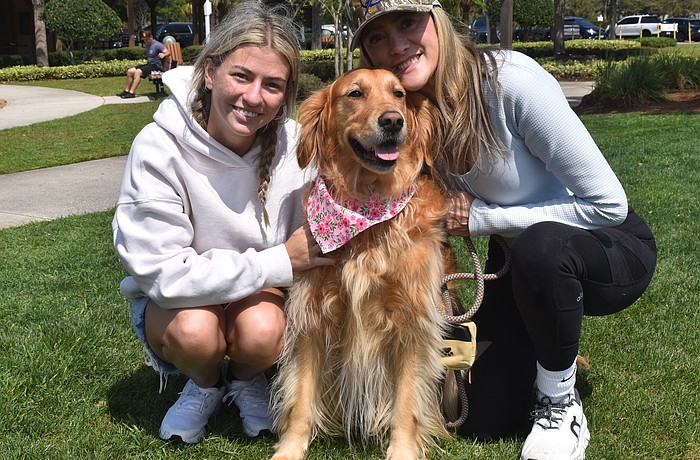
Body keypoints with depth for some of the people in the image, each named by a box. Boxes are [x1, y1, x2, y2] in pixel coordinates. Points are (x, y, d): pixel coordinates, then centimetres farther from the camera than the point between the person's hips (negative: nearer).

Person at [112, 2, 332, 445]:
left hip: (263, 294, 2)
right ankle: (205, 383, 5)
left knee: (262, 330, -31)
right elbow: (162, 271, -27)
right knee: (194, 329, -33)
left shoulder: (295, 144, -16)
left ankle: (246, 378, 8)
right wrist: (279, 262, -28)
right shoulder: (158, 148, -24)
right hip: (174, 299, -1)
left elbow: (315, 241, -2)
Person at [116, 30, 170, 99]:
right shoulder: (147, 45, 15)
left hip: (156, 66, -9)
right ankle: (127, 91, 7)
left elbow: (168, 52, -25)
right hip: (149, 64, 9)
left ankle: (132, 93, -30)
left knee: (138, 72, -28)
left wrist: (163, 55, -45)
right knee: (130, 71, 0)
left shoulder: (157, 45, -12)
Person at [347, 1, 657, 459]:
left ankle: (562, 406, -13)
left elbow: (608, 204, -27)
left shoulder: (511, 79, -30)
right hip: (524, 269, 5)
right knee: (481, 421, 0)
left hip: (615, 249, -5)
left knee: (538, 244, -39)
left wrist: (479, 217, -23)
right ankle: (549, 343, 30)